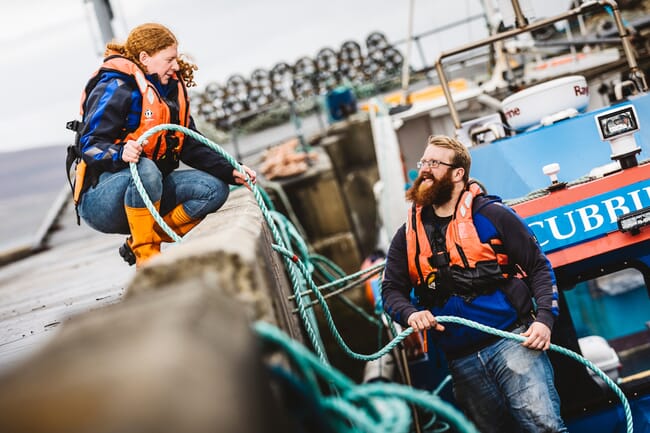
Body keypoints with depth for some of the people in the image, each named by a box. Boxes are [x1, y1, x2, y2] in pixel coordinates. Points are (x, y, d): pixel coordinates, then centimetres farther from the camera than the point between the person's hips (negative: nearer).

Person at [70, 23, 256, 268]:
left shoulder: (172, 90, 12)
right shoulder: (116, 88, -13)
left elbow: (192, 147, 11)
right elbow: (89, 144, -21)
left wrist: (231, 172, -2)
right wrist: (120, 154, -43)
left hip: (148, 192, 8)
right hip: (99, 200, -8)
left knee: (214, 188, -9)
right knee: (145, 170, -38)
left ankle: (142, 242, -7)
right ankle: (146, 257, -22)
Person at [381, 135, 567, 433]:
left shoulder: (491, 214, 1)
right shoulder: (408, 234, 14)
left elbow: (539, 267, 2)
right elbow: (392, 289, 13)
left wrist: (544, 318, -12)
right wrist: (410, 313, -9)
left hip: (511, 340, -4)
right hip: (461, 360, 4)